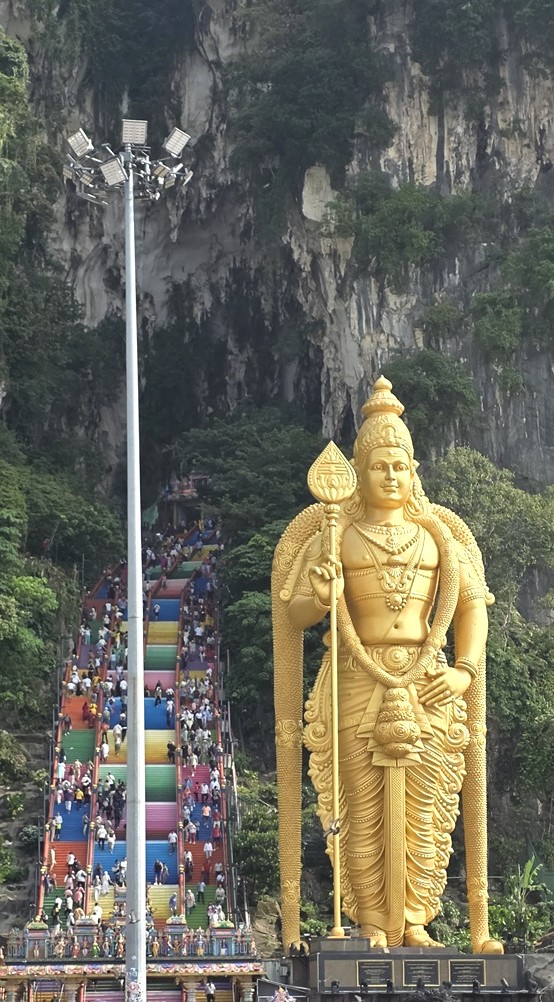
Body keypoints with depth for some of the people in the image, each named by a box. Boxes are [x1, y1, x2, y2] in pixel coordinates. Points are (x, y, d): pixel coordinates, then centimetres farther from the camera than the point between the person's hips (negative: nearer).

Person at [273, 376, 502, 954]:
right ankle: (374, 927, 4)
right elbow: (294, 614, 0)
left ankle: (413, 923, 9)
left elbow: (470, 603, 10)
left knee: (423, 808, 1)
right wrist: (320, 598, -23)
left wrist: (466, 670, -4)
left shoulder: (436, 532, 10)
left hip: (426, 685, 2)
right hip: (358, 684, -2)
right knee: (364, 810, -2)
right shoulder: (335, 533, 3)